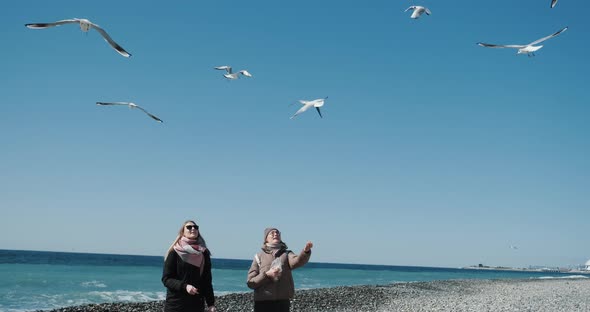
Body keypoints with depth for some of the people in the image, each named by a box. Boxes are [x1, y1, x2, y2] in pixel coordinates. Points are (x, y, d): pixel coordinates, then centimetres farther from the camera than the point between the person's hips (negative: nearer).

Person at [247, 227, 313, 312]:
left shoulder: (286, 254, 9)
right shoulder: (259, 256, 7)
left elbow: (297, 261, -17)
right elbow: (250, 282, 1)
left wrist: (306, 251, -38)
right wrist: (266, 275, -15)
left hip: (282, 302, 1)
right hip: (263, 303, -1)